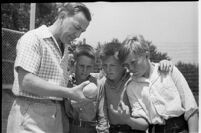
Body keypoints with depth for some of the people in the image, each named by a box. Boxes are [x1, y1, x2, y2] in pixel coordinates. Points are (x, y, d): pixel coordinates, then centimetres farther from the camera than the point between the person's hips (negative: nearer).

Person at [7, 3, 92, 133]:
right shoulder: (33, 38, -9)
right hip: (30, 116, -8)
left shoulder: (64, 48, 17)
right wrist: (69, 93, -23)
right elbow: (26, 81, -21)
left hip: (56, 116, 8)